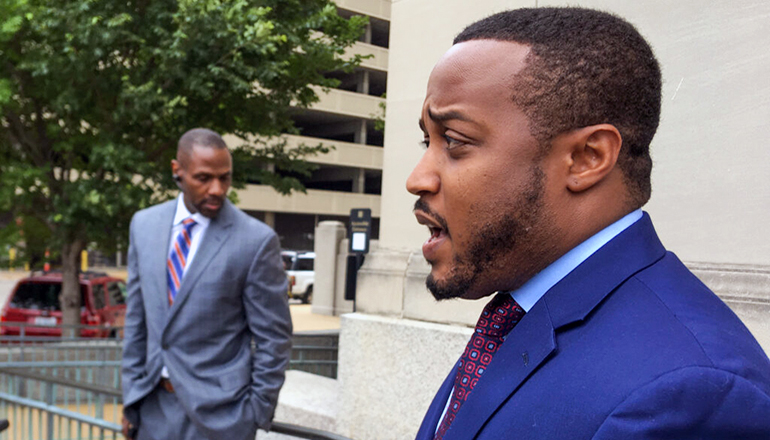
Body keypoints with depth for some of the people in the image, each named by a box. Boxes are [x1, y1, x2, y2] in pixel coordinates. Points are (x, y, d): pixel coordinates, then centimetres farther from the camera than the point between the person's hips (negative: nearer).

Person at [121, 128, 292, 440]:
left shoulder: (257, 241, -13)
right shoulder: (144, 225, 2)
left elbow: (274, 338, -8)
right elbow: (137, 318, 9)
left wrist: (256, 412, -7)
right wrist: (131, 397, 9)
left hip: (218, 413, -4)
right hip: (155, 405, 5)